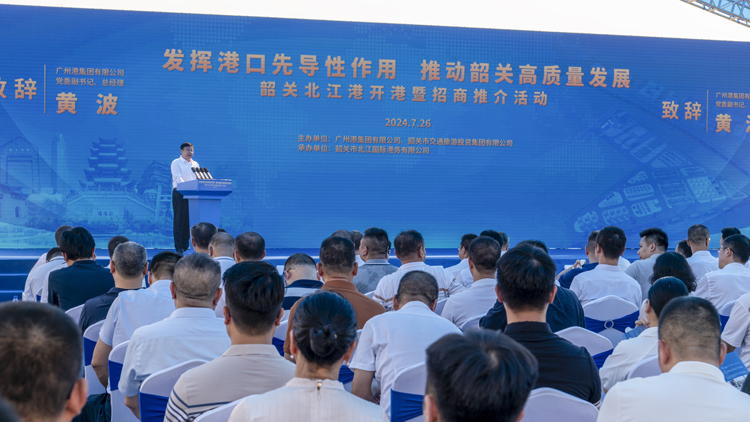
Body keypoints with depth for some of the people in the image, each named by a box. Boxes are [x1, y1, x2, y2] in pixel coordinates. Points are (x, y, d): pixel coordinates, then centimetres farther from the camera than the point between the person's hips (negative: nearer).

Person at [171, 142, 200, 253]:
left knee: (189, 220, 4)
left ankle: (186, 246, 7)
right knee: (179, 220, -7)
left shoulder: (195, 164, 18)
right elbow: (178, 178, -14)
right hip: (180, 193, -5)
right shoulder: (176, 163, 0)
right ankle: (179, 247, -6)